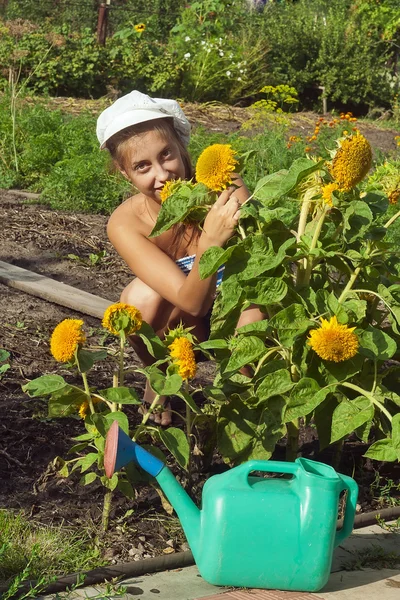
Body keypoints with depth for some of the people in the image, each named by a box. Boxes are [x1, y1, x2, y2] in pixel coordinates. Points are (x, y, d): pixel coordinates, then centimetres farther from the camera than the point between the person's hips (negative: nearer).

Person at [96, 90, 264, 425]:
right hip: (185, 325, 1)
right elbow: (192, 302, -34)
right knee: (143, 296, -31)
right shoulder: (126, 224, -24)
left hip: (238, 318, -1)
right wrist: (209, 243, -51)